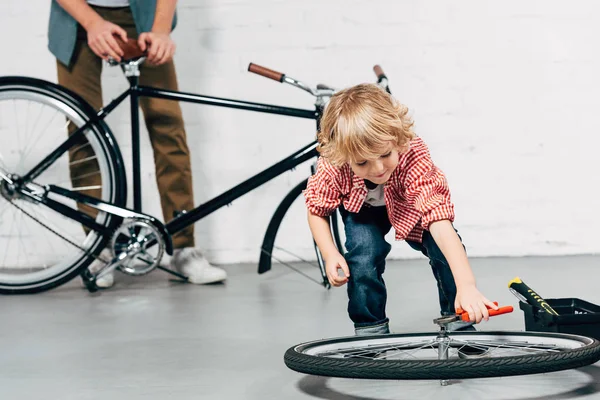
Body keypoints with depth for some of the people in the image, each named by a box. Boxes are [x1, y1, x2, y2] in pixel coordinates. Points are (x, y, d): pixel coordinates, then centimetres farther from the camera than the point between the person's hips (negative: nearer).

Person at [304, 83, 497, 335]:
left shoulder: (415, 159, -43)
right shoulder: (332, 167, -37)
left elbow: (439, 221, -52)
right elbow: (316, 209, -14)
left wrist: (466, 284, -61)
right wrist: (330, 254, -30)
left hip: (407, 208, 0)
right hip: (362, 209, 1)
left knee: (444, 251, -19)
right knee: (365, 255, -24)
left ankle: (459, 326, 3)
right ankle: (370, 331, -3)